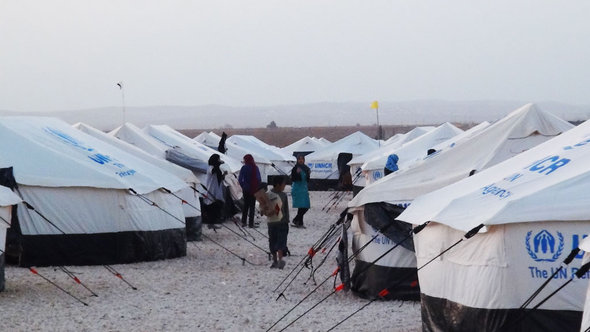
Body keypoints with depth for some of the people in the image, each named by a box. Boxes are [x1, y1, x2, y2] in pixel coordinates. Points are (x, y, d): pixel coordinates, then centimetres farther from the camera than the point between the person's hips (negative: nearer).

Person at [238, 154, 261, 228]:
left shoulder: (244, 168, -8)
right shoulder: (255, 168, -5)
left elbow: (240, 179, -8)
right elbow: (259, 179, -3)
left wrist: (243, 186, 4)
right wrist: (257, 187, 6)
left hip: (246, 189, 0)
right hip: (254, 190, 0)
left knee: (246, 205, 14)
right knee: (252, 206, 5)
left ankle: (243, 222, 13)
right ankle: (251, 223, 2)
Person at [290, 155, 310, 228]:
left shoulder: (306, 168, 11)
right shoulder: (295, 168, -7)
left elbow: (307, 180, 14)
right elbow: (292, 179, -12)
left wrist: (308, 174, -3)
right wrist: (297, 173, -24)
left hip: (304, 188, 7)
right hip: (297, 189, -7)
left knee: (306, 207, 5)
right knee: (301, 206, -11)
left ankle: (296, 220, 20)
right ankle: (300, 223, -3)